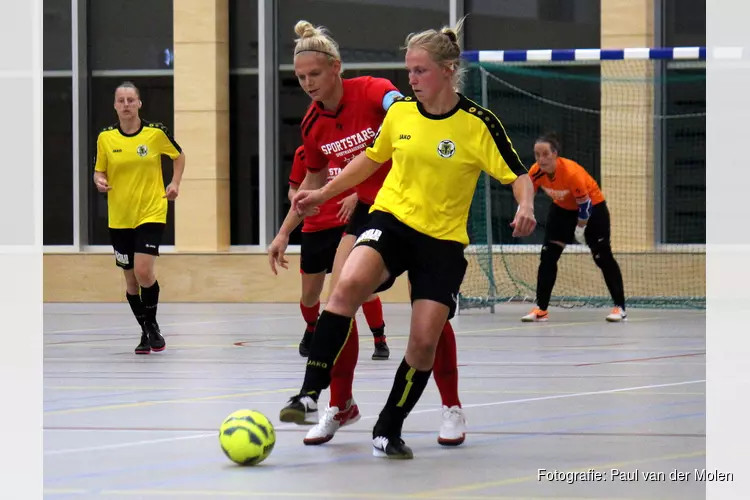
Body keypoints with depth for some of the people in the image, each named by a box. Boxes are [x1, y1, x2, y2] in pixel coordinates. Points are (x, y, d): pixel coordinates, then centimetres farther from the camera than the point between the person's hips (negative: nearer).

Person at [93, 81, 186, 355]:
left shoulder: (156, 132, -5)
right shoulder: (105, 137, -1)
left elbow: (179, 155, 11)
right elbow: (99, 170, 10)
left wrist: (175, 183, -1)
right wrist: (99, 180, -12)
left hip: (151, 214, -3)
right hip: (119, 218, 3)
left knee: (144, 272, -18)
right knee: (131, 279, 8)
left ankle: (152, 324, 6)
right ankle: (146, 332, 25)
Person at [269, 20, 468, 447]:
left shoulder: (370, 91, -19)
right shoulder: (314, 124, -1)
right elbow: (314, 182, 14)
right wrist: (285, 232, 15)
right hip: (367, 212, 5)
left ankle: (452, 408, 9)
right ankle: (340, 405, 5)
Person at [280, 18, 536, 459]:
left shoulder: (478, 124, -9)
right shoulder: (400, 111, 2)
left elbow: (518, 175, -6)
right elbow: (372, 158, 19)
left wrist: (525, 207, -27)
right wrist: (324, 194, 20)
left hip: (443, 240, -1)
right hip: (392, 220, 1)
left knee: (424, 343, -7)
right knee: (350, 284, -30)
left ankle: (389, 430, 15)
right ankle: (310, 393, -30)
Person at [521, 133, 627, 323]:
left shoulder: (571, 172, -37)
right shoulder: (536, 172, -22)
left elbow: (585, 204, -25)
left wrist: (581, 228, -14)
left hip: (593, 206, -5)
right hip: (562, 208, 5)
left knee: (603, 257, -7)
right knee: (548, 255, -4)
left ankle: (620, 308, -1)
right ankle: (541, 309, 0)